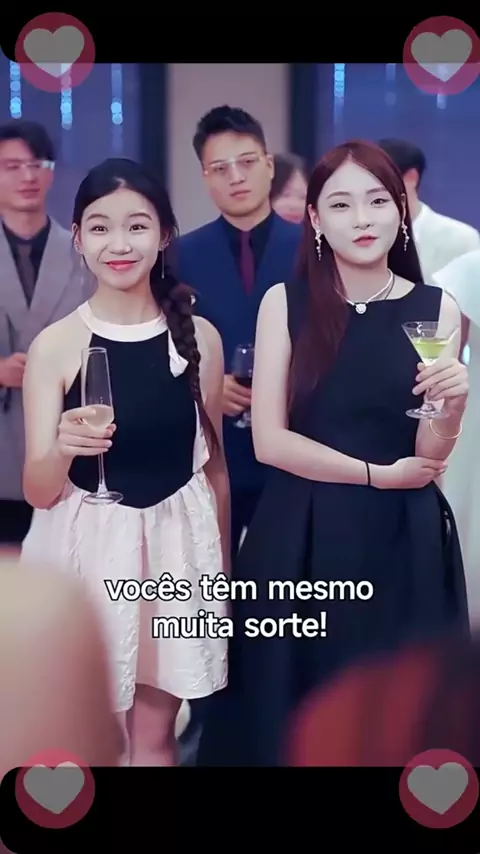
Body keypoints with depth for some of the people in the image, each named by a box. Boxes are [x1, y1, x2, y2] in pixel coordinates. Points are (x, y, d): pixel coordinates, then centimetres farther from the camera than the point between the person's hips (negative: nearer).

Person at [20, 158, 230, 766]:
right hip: (87, 547, -1)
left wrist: (222, 564, 13)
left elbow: (213, 461, 9)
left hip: (177, 541, 1)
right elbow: (37, 491, -8)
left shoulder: (198, 337, -1)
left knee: (155, 734, 12)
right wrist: (64, 448, -29)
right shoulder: (54, 345, -8)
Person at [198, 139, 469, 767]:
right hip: (299, 538, 0)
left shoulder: (436, 308, 0)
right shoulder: (285, 303, -1)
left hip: (401, 540, 1)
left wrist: (454, 402, -21)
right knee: (290, 709, 9)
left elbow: (429, 455, -1)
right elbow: (269, 440, -5)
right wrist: (377, 474, -8)